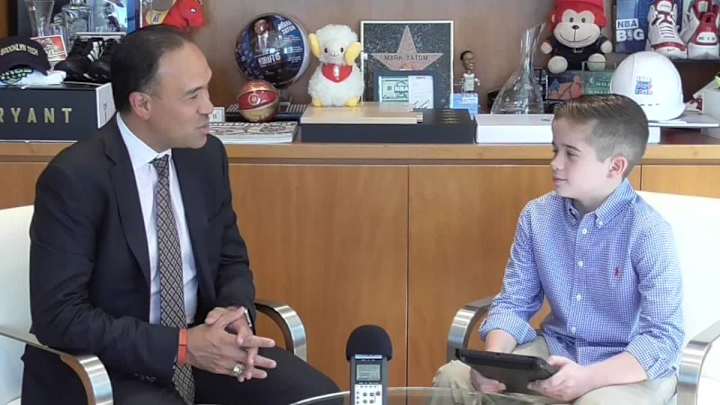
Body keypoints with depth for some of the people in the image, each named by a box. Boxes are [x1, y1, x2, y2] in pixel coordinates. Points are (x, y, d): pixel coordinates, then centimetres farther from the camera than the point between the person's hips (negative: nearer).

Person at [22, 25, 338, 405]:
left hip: (199, 341, 6)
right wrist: (182, 346, -24)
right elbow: (59, 316, -20)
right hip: (106, 366, -6)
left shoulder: (207, 155, 0)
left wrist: (236, 314, -11)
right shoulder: (74, 178, -18)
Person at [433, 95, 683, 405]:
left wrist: (589, 378, -33)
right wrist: (493, 360, -17)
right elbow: (513, 304, 3)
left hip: (634, 368, -4)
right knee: (450, 378, -12)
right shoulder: (537, 216, -1)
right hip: (554, 350, 5)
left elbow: (663, 339, -20)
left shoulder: (648, 233, -17)